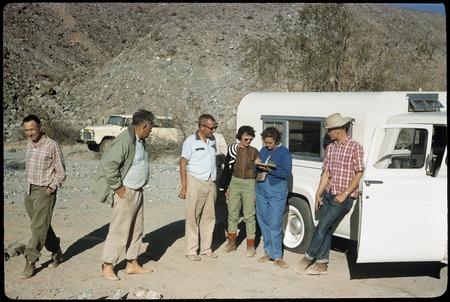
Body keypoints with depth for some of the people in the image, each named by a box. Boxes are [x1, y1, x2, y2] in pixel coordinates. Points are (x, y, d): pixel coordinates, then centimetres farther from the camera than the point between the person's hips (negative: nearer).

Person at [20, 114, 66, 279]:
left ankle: (30, 262, -3)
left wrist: (51, 188, -14)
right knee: (42, 226, 13)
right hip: (29, 191, 7)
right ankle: (56, 252, 28)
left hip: (44, 191, -7)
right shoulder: (29, 144, 9)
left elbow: (61, 172, -7)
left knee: (39, 228, -7)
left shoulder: (52, 146, -11)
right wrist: (27, 188, 11)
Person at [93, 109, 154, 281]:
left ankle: (132, 264, 26)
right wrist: (118, 187, -19)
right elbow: (109, 165, -25)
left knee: (136, 230, 15)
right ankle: (107, 267, 11)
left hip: (138, 192, 9)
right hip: (125, 193, -9)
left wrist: (141, 186, 13)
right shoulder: (125, 141, -20)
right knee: (119, 231, -2)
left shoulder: (140, 141, 9)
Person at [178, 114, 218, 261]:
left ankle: (206, 248, 19)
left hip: (210, 183, 6)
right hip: (195, 183, -6)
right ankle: (191, 250, 7)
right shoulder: (190, 141, -9)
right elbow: (183, 164, -7)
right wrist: (184, 187, -12)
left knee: (209, 217, 9)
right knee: (192, 218, 0)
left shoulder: (212, 140, 8)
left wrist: (214, 182, 14)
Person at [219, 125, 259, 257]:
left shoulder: (254, 151, 0)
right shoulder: (232, 149, 4)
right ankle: (231, 242, 24)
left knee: (249, 216, 1)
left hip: (249, 184, -2)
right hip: (234, 183, 2)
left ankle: (250, 246, 9)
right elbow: (227, 168, 8)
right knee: (232, 214, 10)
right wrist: (225, 187, 7)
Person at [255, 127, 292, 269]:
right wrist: (257, 165, -6)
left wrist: (270, 170, -21)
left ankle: (277, 256, -1)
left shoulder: (284, 152, -3)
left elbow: (287, 173, -11)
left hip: (277, 190, -6)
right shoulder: (263, 150, 14)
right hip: (261, 188, 6)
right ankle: (268, 252, 21)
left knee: (275, 224, -7)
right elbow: (256, 171, 16)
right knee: (263, 222, 9)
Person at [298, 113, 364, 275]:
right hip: (328, 195, 6)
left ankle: (309, 256, 6)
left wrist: (344, 194, -15)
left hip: (343, 197, -6)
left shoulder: (355, 147, -9)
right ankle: (321, 264, 16)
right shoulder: (330, 148, 11)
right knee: (326, 228, 9)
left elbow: (359, 174, -11)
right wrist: (318, 193, 5)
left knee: (323, 226, -9)